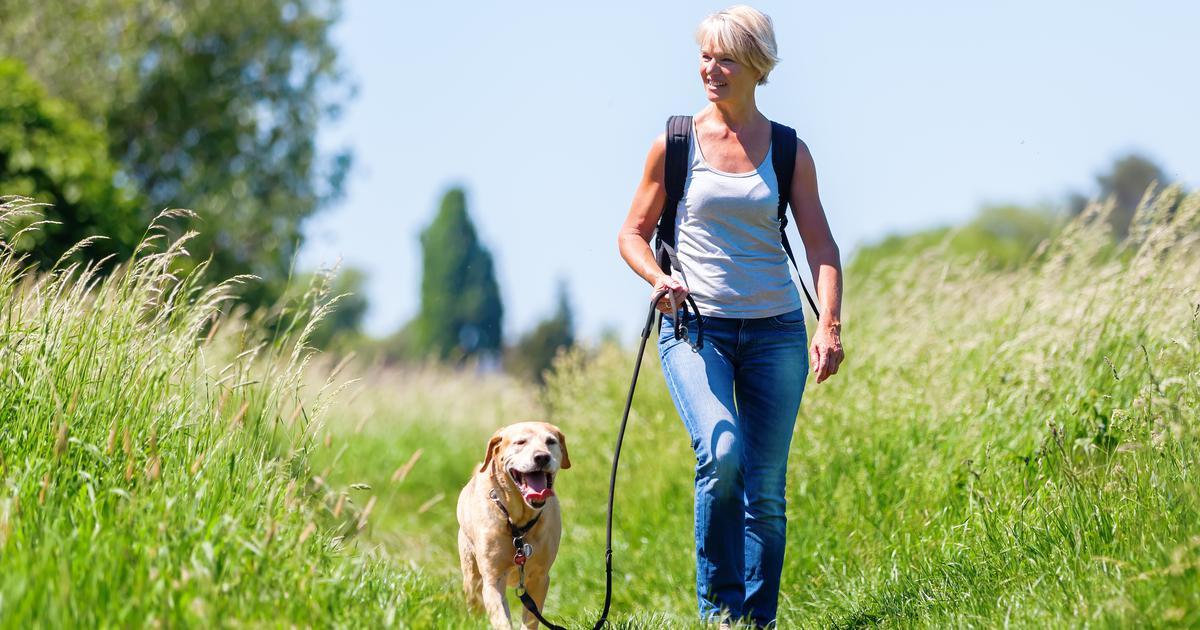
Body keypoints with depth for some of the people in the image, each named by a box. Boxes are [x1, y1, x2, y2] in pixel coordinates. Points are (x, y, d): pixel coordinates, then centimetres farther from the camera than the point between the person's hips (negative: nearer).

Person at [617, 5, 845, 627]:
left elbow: (821, 245, 1)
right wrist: (659, 278, -14)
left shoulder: (789, 151, 5)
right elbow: (633, 234, 8)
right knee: (722, 455, -24)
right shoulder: (674, 144, 2)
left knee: (766, 488, 3)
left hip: (775, 331, 2)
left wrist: (829, 325, -13)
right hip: (695, 328, -2)